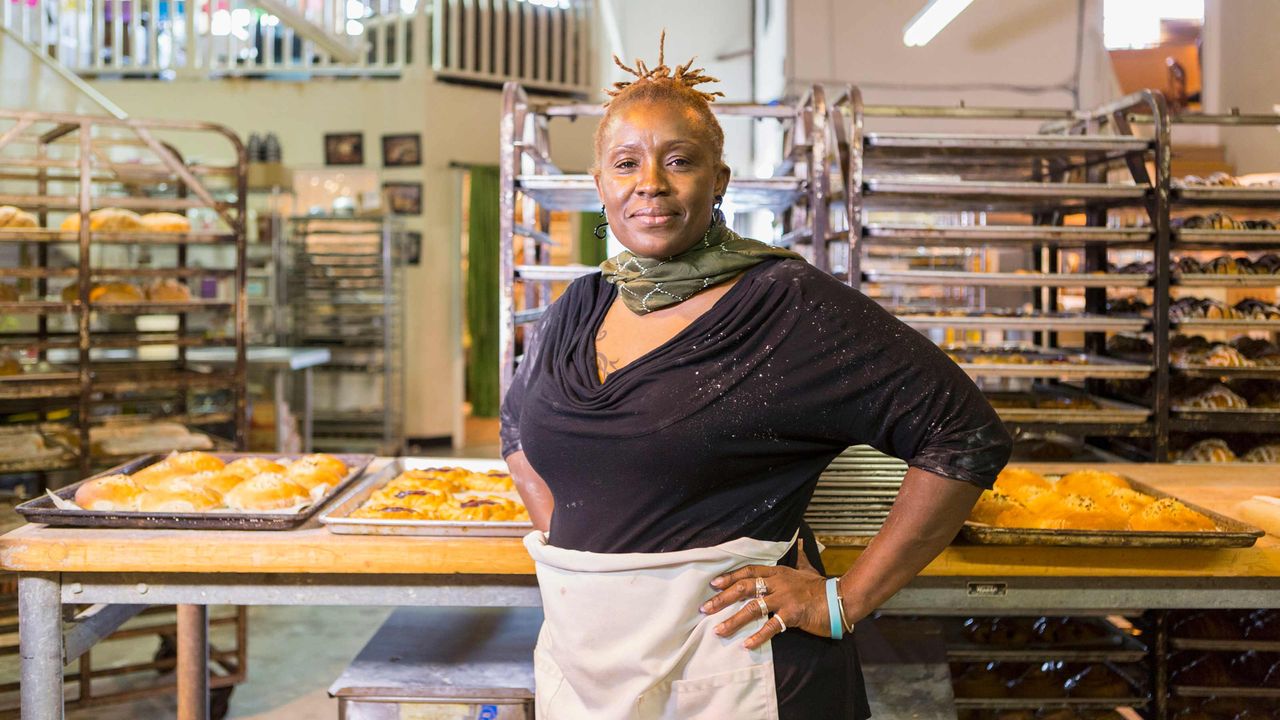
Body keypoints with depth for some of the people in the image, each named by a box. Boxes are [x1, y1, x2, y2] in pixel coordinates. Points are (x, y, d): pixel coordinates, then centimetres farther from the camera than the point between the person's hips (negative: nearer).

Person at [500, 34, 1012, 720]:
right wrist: (558, 541, 10)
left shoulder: (790, 305, -13)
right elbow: (518, 425, 25)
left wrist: (845, 600, -14)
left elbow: (965, 435, -16)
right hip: (578, 660, 6)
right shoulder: (579, 310, 6)